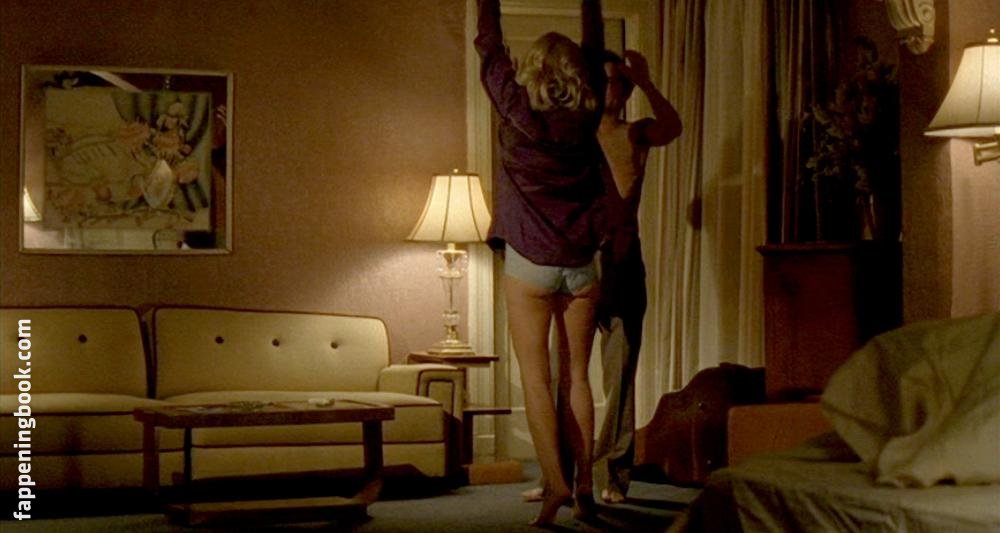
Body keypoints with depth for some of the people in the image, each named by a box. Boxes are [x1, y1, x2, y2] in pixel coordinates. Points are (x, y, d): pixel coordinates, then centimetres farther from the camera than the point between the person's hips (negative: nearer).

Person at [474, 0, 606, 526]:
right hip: (582, 263, 3)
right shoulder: (587, 115, -1)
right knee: (578, 375, 7)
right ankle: (584, 485, 7)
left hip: (529, 262, -3)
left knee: (535, 376, -1)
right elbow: (595, 48, 14)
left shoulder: (518, 111, -8)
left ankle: (555, 482, -12)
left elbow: (489, 47, 4)